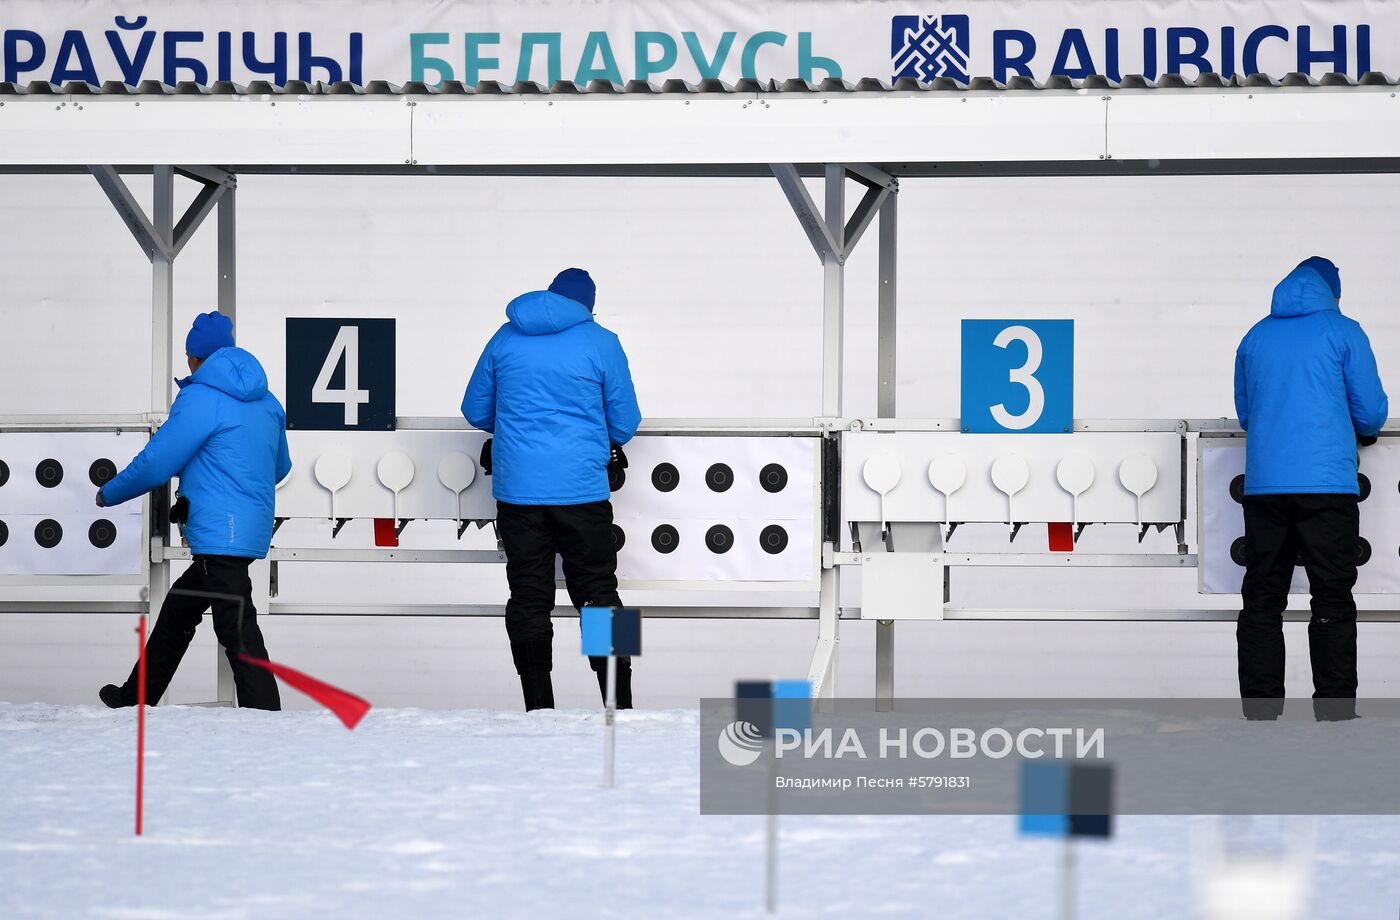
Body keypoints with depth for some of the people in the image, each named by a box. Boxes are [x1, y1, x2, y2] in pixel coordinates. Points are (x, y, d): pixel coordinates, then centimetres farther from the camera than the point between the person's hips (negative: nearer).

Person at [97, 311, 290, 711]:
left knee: (238, 633, -12)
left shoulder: (201, 399, -11)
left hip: (220, 534, -9)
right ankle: (135, 700, 32)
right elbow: (280, 467, 26)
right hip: (251, 530, 9)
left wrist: (109, 494, 6)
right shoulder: (266, 402, 14)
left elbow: (154, 465, -11)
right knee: (178, 609, 22)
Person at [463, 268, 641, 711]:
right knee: (598, 596, 5)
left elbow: (476, 412, 15)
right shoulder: (601, 343, 0)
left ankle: (538, 711, 5)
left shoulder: (506, 338, 8)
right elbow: (625, 426, 5)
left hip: (517, 488, 2)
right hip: (582, 488, -2)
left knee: (529, 599, 5)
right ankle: (620, 707, 3)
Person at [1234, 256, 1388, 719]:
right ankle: (1336, 716, -4)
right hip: (1327, 483, -3)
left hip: (1263, 485, 3)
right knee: (1332, 603, -1)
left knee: (1262, 601, 6)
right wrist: (1363, 430, 26)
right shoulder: (1342, 332, 3)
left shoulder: (1255, 337, 13)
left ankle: (1260, 712, 4)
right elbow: (1371, 412, 4)